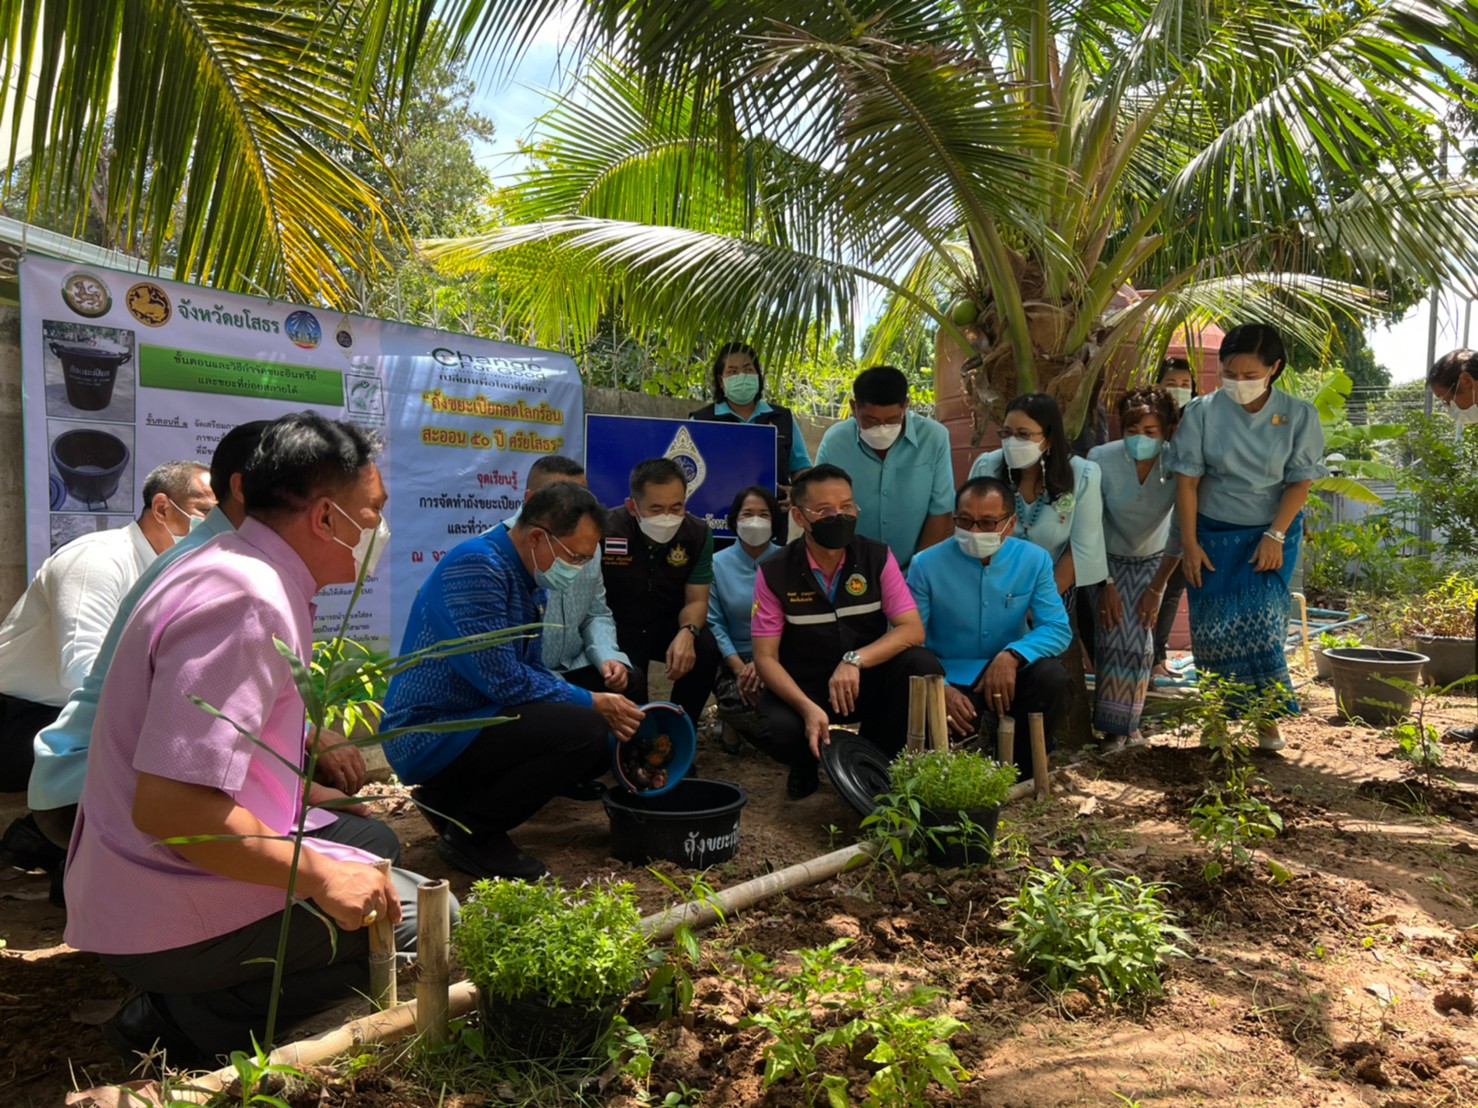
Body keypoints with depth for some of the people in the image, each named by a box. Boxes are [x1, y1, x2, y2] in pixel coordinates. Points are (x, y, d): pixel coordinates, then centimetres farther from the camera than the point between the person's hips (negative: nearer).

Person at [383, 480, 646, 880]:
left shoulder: (531, 580, 11)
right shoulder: (477, 566, -20)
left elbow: (532, 671, 16)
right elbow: (503, 680, -24)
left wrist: (603, 705, 1)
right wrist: (593, 704, -15)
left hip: (470, 720, 10)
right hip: (429, 738, -10)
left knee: (605, 739, 7)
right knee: (584, 730, -24)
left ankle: (456, 798, 13)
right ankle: (467, 832, -6)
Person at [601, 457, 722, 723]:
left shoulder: (698, 533, -11)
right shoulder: (605, 531, -24)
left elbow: (696, 600, -8)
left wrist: (687, 633, -32)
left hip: (669, 626, 3)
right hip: (618, 629, -3)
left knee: (705, 649, -26)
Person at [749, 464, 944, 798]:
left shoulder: (878, 558, -7)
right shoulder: (774, 573, -10)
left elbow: (913, 630, -14)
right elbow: (766, 657, -12)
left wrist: (856, 660, -30)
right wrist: (808, 708, -29)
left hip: (867, 681, 2)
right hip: (802, 688, -1)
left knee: (922, 666, -28)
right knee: (772, 727, -34)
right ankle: (808, 763, 7)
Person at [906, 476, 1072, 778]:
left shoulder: (1034, 560, -4)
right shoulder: (927, 565, -11)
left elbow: (1057, 628, -11)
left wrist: (1012, 655, -32)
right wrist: (939, 688, -31)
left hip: (1010, 673, 2)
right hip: (950, 679, -2)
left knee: (1054, 680, -29)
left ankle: (1021, 767, -2)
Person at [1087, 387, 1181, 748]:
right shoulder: (1101, 459, -24)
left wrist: (1157, 588, -15)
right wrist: (1105, 584, -20)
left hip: (1151, 560, 1)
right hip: (1108, 559, -1)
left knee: (1141, 639, -4)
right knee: (1114, 637, -13)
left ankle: (1130, 722, 16)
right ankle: (1112, 728, 2)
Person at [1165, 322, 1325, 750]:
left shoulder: (1298, 415, -5)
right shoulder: (1202, 412, -6)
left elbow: (1300, 481, -3)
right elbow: (1187, 480, -5)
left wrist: (1275, 536, -13)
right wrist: (1189, 542, -7)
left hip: (1272, 533, 0)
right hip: (1214, 533, 1)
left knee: (1261, 622, -11)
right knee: (1211, 626, -3)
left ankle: (1268, 717, 3)